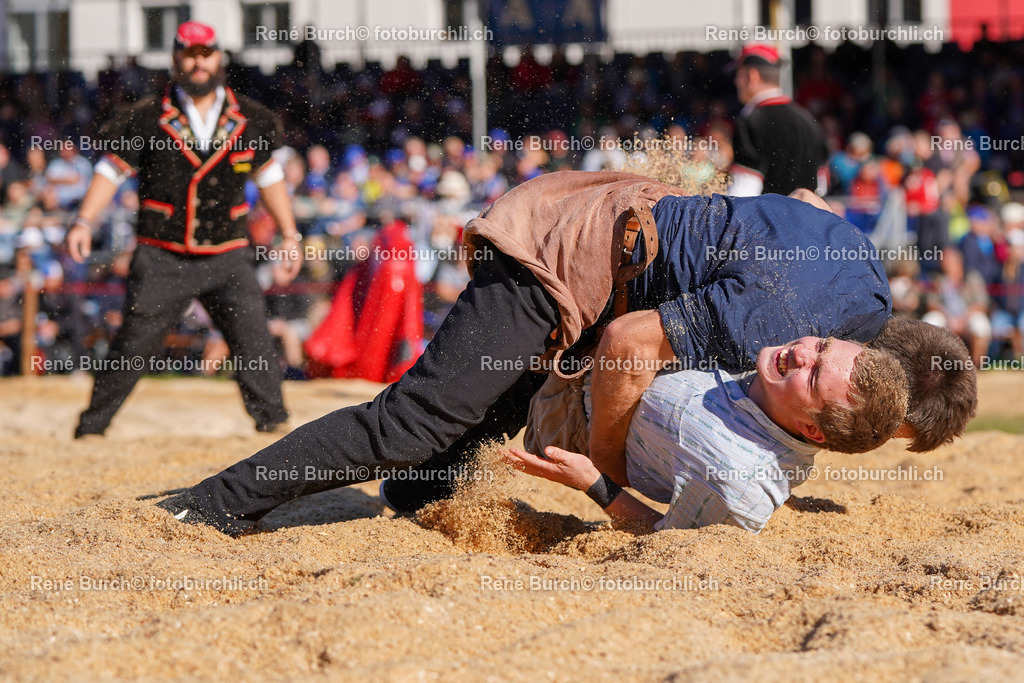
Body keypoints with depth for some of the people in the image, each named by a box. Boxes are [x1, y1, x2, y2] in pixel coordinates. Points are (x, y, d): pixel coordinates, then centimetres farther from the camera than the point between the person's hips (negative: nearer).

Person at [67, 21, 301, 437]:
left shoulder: (250, 119, 5)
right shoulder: (147, 117, -2)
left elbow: (269, 176, 16)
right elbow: (111, 169, 2)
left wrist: (289, 234, 15)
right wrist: (84, 222, -9)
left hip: (228, 260, 2)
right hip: (162, 258, -2)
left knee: (254, 345, -7)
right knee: (132, 346, 0)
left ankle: (273, 422, 3)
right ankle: (91, 427, 11)